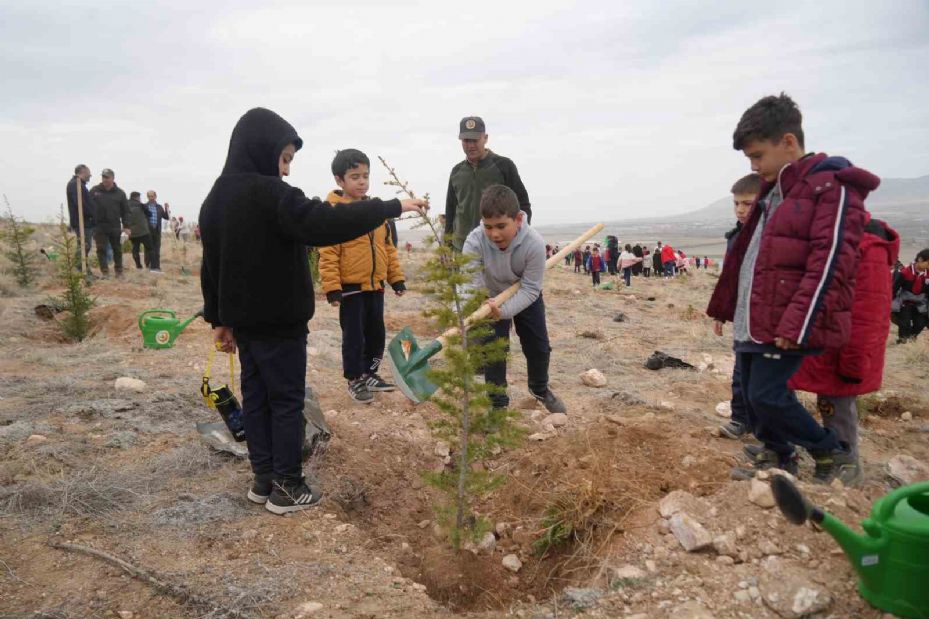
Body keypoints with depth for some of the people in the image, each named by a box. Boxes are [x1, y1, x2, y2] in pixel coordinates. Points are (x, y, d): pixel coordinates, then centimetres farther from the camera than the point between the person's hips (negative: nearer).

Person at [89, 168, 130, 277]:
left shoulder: (120, 193, 5)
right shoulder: (94, 191, 5)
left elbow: (125, 211, 5)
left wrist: (126, 226, -2)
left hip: (115, 226, 0)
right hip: (99, 226, 0)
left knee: (117, 249, 7)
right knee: (101, 249, -1)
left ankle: (119, 271, 17)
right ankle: (104, 271, 3)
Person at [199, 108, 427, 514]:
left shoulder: (216, 199, 10)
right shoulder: (271, 195, -19)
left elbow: (211, 265, 14)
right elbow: (328, 225, -30)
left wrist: (218, 319, 20)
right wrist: (392, 207, -24)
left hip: (243, 318, 9)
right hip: (277, 320, -8)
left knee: (255, 397, 14)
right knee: (287, 400, 2)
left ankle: (263, 479, 22)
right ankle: (286, 487, 9)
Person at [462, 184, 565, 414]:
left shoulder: (534, 243, -36)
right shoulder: (474, 242, -35)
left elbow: (530, 288, -31)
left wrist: (504, 311, -45)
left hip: (526, 298, 1)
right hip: (491, 298, -1)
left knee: (538, 347, 11)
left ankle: (540, 389, 40)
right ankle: (497, 403, 12)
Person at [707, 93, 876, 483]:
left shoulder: (833, 187, -10)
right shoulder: (773, 191, 17)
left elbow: (830, 262, -19)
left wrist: (797, 324, -23)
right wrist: (723, 306, 23)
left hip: (786, 323, -8)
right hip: (751, 320, 9)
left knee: (767, 396, -7)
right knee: (751, 394, 13)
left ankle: (831, 453, 16)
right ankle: (777, 458, 33)